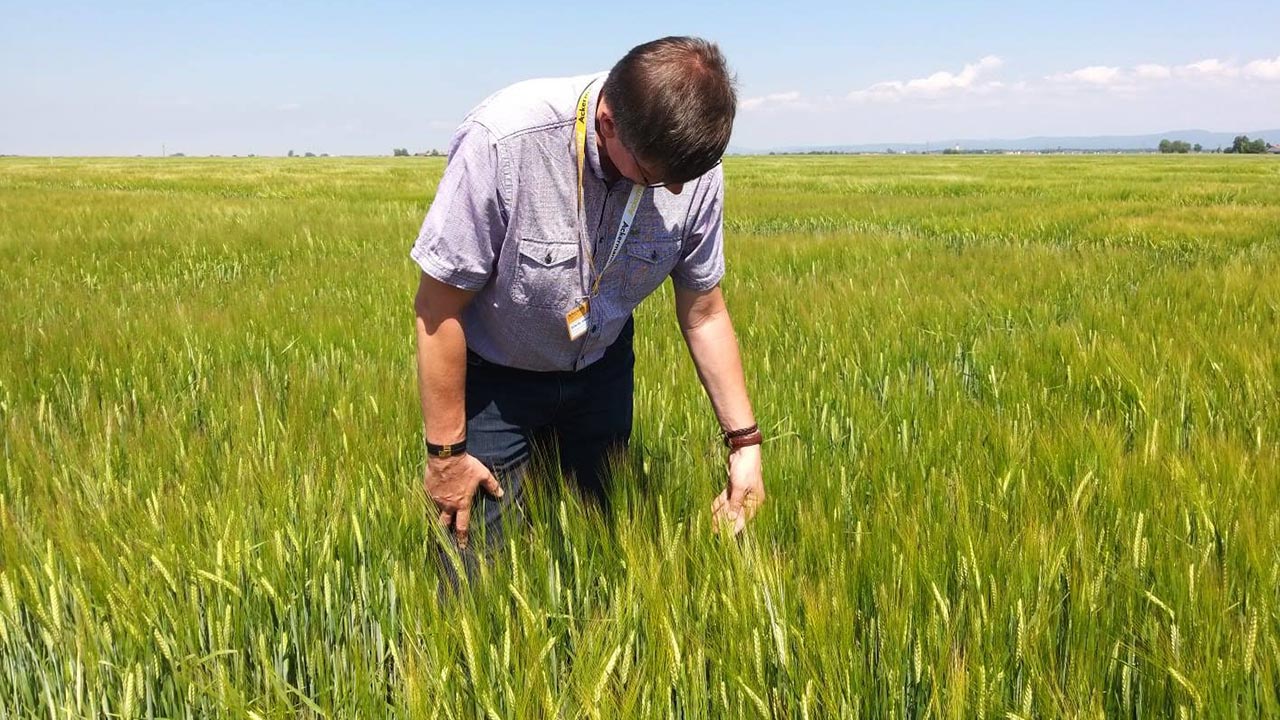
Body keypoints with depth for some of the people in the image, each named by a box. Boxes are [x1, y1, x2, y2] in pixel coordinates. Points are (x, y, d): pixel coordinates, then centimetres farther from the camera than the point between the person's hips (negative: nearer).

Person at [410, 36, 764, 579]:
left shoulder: (693, 171, -21)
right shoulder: (503, 141, -34)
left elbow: (704, 314, -6)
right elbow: (438, 308, -23)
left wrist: (745, 441, -7)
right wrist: (445, 452, -15)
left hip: (601, 367, 4)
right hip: (492, 376, -3)